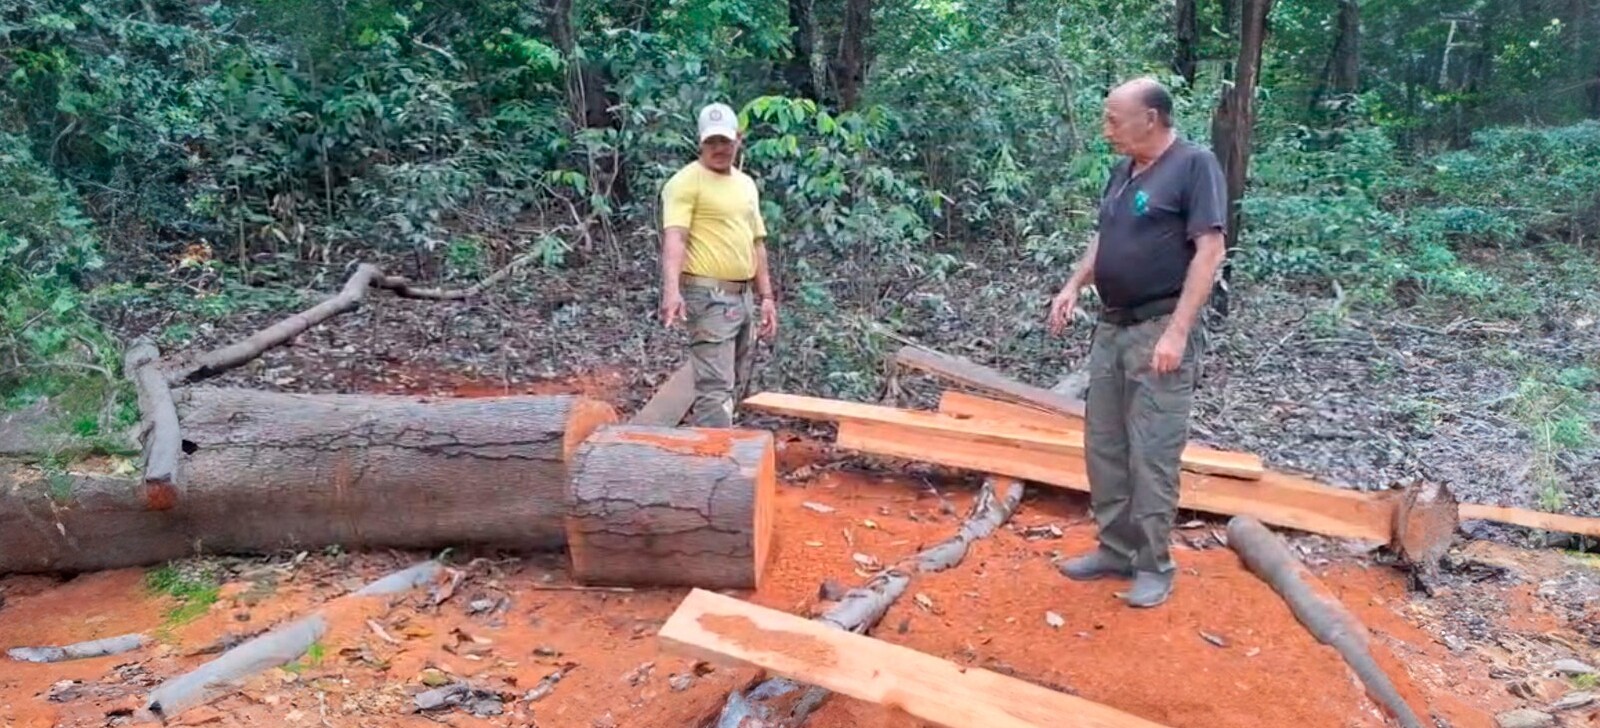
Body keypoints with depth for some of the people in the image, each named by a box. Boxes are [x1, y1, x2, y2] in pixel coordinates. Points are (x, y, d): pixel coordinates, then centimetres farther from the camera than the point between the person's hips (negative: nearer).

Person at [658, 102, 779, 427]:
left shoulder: (747, 184, 16)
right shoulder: (686, 181, -9)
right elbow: (674, 237, -22)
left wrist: (766, 297, 16)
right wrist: (672, 289, -37)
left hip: (744, 296, 8)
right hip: (710, 297, -8)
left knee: (734, 386, 14)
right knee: (716, 388, -12)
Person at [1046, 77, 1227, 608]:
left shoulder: (1195, 165, -10)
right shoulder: (1123, 171, 13)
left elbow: (1209, 250, -16)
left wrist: (1177, 331, -21)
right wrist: (1074, 286, 8)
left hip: (1159, 331, -8)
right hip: (1112, 326, 8)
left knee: (1151, 455, -3)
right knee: (1104, 446, 11)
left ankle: (1153, 565, 11)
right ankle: (1115, 548, 23)